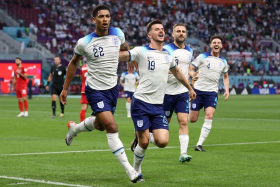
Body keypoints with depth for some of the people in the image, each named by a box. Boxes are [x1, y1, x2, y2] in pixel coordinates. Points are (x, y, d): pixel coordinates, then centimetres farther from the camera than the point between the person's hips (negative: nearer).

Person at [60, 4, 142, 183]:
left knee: (100, 125, 21)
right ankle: (130, 171, -13)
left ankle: (74, 128, 54)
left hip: (113, 88, 5)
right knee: (112, 128, -16)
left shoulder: (118, 34, -5)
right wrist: (65, 88, 8)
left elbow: (125, 47, 20)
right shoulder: (84, 42, -13)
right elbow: (74, 63, 5)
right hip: (95, 90, -5)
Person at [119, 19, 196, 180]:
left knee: (162, 142, -10)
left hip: (158, 106, 4)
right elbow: (121, 56, -11)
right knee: (144, 143, -5)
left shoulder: (168, 55, 13)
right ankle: (136, 170, 21)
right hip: (141, 103, -4)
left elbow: (177, 72, 31)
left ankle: (144, 136, 23)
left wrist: (190, 88, 40)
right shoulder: (141, 51, -4)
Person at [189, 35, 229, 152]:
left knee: (209, 116, -18)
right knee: (192, 119, -4)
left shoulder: (223, 62, 12)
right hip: (198, 90, -2)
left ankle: (199, 144, -15)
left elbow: (225, 77, 26)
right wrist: (194, 75, -23)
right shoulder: (202, 57, 0)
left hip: (212, 92, 2)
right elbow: (190, 69, 0)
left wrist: (227, 90, 11)